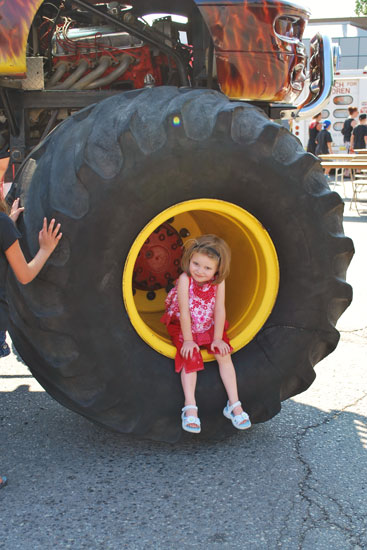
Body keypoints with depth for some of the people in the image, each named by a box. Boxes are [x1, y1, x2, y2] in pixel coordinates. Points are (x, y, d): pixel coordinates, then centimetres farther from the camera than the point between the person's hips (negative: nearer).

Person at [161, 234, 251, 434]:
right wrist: (188, 340, -20)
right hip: (184, 327, -2)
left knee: (224, 354, -13)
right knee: (190, 358, -20)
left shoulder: (219, 282, -16)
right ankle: (190, 408, -21)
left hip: (209, 327, 3)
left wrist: (218, 338, -14)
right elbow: (184, 311, -23)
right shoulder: (185, 280, -25)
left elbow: (219, 310, -13)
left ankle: (234, 404, -9)